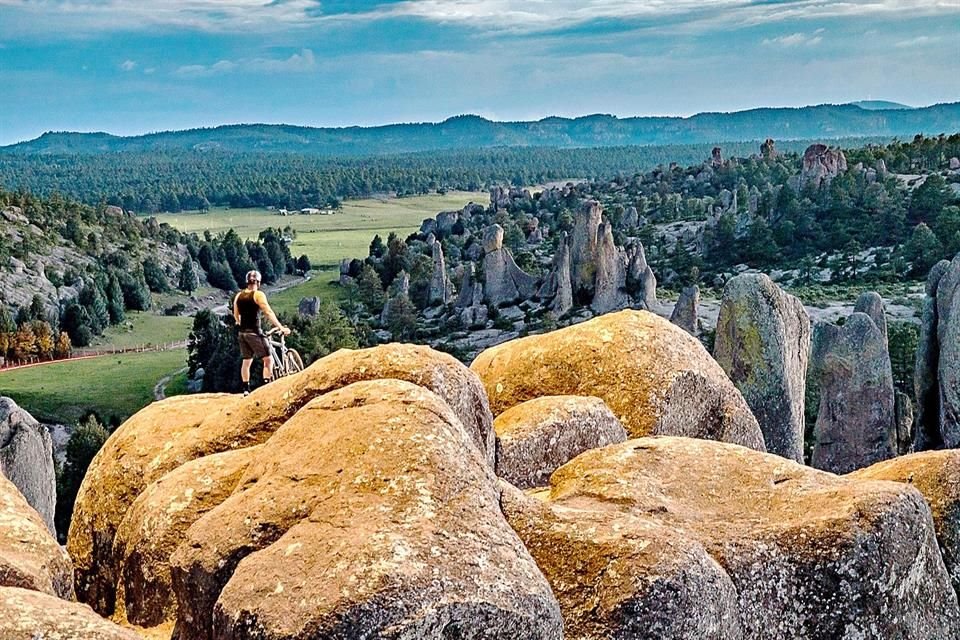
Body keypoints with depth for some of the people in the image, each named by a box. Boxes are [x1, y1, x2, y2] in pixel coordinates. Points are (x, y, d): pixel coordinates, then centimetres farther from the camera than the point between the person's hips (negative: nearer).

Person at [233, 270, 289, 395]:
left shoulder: (238, 296, 10)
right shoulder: (258, 295, -9)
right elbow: (268, 312, -18)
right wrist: (281, 327, -22)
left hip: (242, 333, 7)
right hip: (254, 332, -7)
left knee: (246, 361, 15)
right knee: (268, 359, -1)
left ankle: (246, 389, 16)